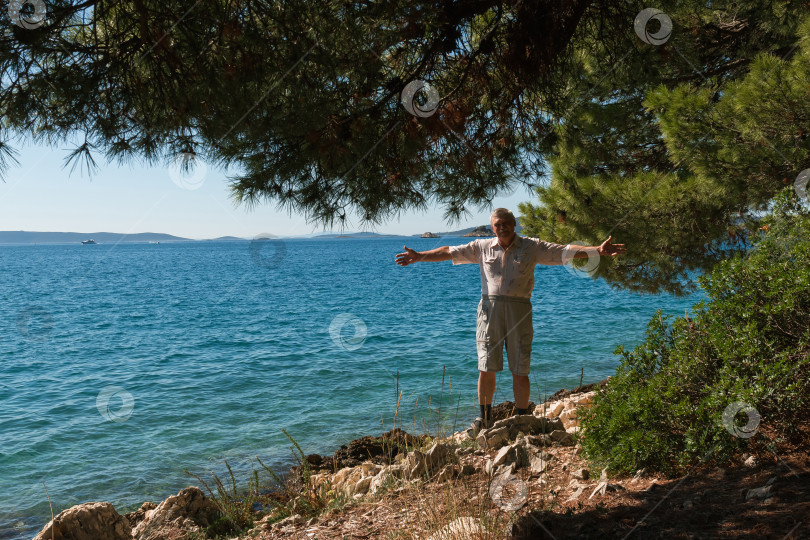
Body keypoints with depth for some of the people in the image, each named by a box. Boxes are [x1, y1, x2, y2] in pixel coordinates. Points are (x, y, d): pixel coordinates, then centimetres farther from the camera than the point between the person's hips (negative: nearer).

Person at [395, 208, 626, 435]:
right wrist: (418, 256, 7)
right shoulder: (482, 247, 13)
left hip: (519, 309, -1)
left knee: (520, 371, 1)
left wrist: (597, 251, -8)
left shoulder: (533, 247, 9)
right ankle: (484, 418, 16)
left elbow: (566, 251, 3)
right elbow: (449, 252, 13)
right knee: (486, 368, 1)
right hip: (490, 307, 1)